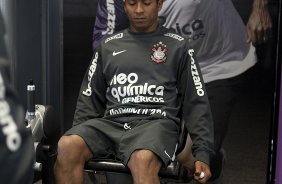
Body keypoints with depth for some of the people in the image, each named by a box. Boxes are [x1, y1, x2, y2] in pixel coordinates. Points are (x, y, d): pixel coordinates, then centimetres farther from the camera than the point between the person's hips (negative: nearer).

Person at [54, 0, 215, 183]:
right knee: (67, 146, -29)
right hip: (111, 122, 3)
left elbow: (196, 103, 9)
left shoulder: (178, 46, 13)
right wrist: (78, 136, 7)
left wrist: (203, 153, -1)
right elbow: (90, 100, 21)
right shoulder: (108, 45, 21)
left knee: (144, 160, -38)